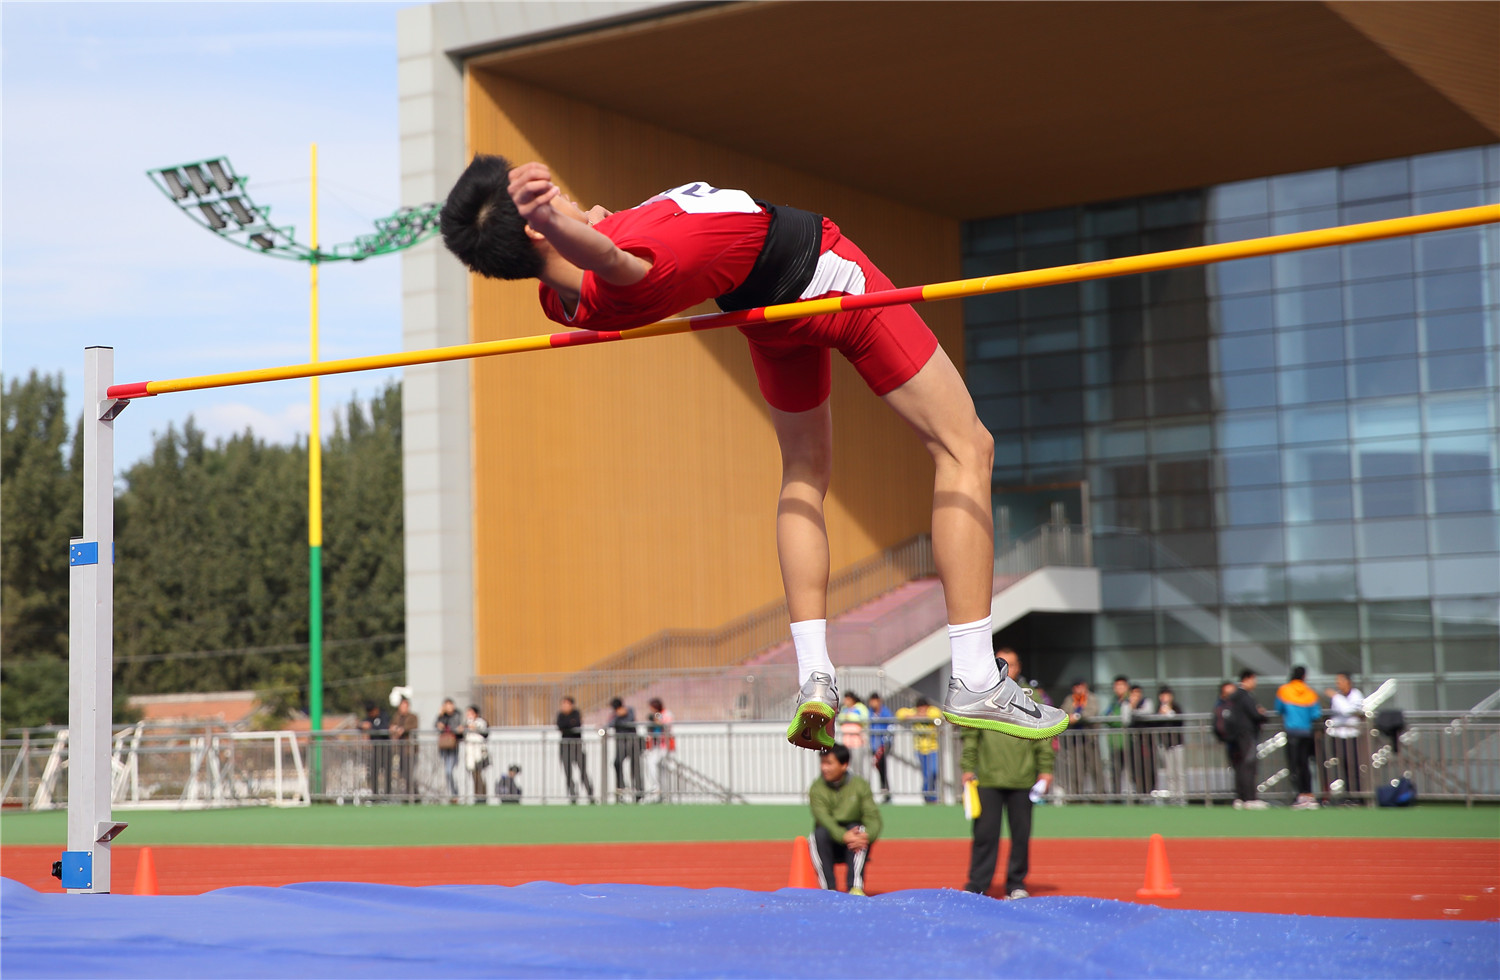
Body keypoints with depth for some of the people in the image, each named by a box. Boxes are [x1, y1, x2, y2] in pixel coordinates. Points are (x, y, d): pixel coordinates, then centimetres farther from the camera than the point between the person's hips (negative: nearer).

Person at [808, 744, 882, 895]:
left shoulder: (860, 785, -2)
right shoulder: (817, 788, -6)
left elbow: (873, 818, -11)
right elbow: (823, 818, -22)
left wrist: (867, 836, -34)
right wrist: (844, 836, -39)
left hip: (854, 848, 0)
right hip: (829, 844, 0)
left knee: (857, 828, -29)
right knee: (819, 833, -29)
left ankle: (856, 887, -35)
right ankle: (828, 887, -31)